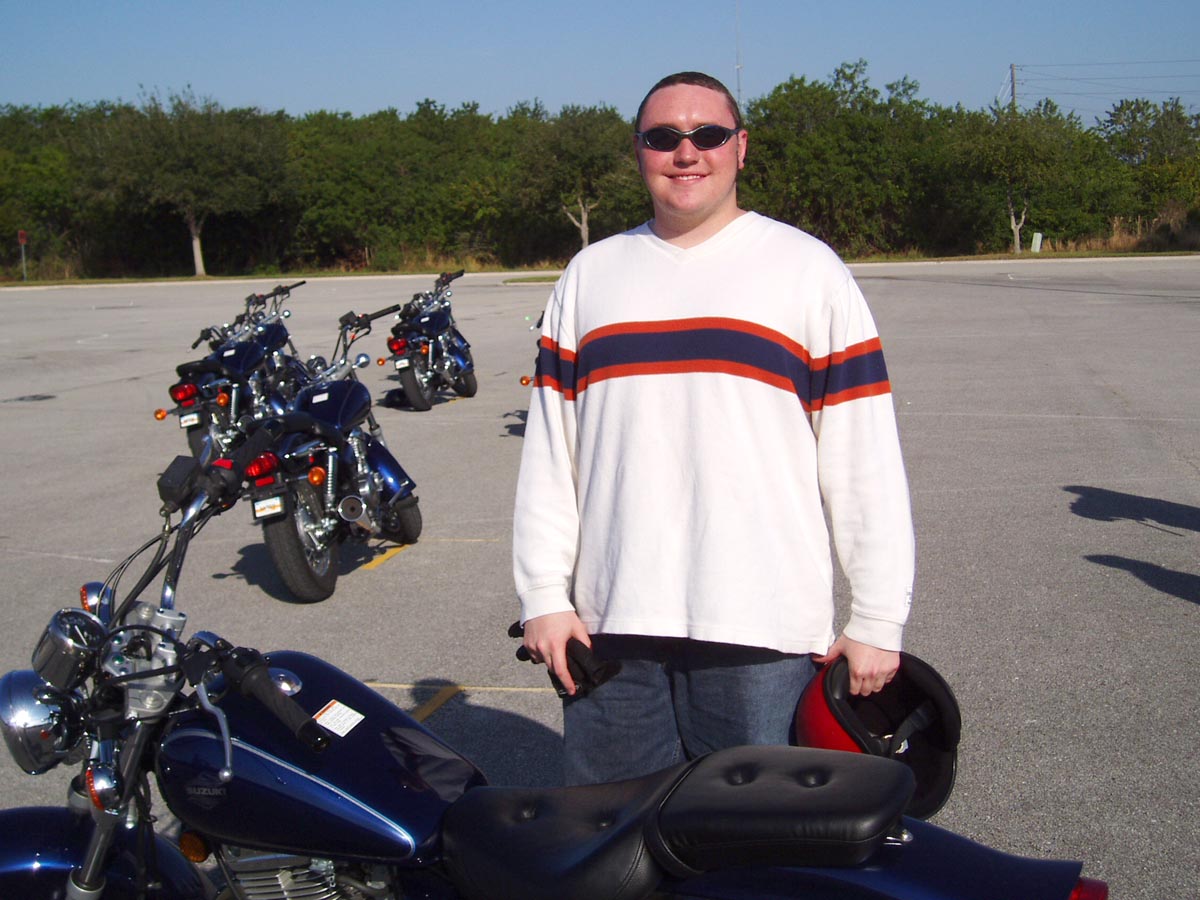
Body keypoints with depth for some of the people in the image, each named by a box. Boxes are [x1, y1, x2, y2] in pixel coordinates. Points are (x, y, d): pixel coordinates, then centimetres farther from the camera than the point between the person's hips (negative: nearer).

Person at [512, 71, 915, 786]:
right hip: (610, 625, 3)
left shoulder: (809, 270, 4)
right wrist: (544, 595, 5)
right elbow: (549, 452, 12)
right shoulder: (589, 275, 13)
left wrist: (877, 620, -4)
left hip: (764, 630, -3)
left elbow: (866, 461, 0)